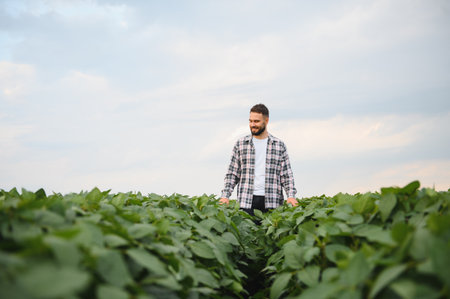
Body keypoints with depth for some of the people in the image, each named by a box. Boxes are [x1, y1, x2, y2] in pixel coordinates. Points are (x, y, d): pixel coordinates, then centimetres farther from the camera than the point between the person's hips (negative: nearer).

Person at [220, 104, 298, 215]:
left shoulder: (279, 145, 9)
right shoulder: (240, 144, 10)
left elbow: (286, 175, 7)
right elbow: (232, 173, 10)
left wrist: (291, 195, -7)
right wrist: (225, 195, -2)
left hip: (271, 202, 0)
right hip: (246, 202, 0)